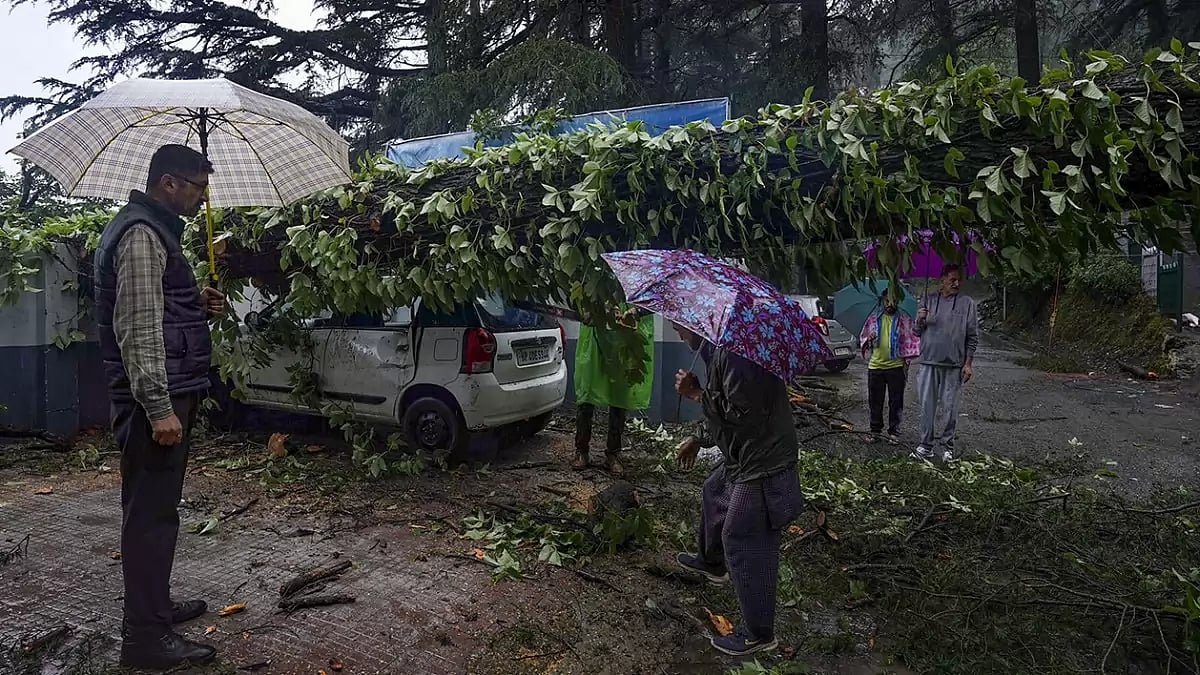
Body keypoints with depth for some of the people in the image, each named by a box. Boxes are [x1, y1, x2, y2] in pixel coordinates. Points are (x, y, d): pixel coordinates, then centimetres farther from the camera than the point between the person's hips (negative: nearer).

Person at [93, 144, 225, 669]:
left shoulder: (156, 231, 20)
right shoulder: (141, 233, -12)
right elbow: (137, 328, -20)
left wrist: (199, 306, 9)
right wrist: (159, 407, -23)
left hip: (166, 394, 11)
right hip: (153, 397, -11)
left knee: (154, 508, 18)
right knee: (151, 512, -5)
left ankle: (154, 606, 31)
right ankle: (146, 637, 3)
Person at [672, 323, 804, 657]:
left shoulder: (732, 354, -25)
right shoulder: (719, 351, 9)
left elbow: (742, 414, -27)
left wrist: (697, 394, -18)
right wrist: (700, 439, 22)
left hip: (762, 466, -11)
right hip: (745, 457, 11)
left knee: (742, 545, -3)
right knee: (713, 493, 31)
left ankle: (758, 634, 12)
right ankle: (713, 564, 55)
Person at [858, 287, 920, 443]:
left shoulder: (904, 320, 3)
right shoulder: (873, 318, 8)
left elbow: (910, 340, 5)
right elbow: (863, 338, 14)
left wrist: (906, 361, -1)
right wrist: (868, 340, -9)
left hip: (896, 366, -2)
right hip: (875, 366, 2)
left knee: (896, 401, 4)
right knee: (875, 401, 8)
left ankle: (894, 432, 12)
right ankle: (875, 430, 19)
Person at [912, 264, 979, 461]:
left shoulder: (967, 304, 3)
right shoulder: (929, 300, 6)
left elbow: (972, 337, 3)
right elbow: (917, 332, 8)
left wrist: (968, 363, -3)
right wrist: (920, 320, -14)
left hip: (954, 364, -1)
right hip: (929, 362, 1)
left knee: (949, 408, 5)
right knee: (927, 406, 3)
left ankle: (948, 446, 15)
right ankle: (926, 445, 10)